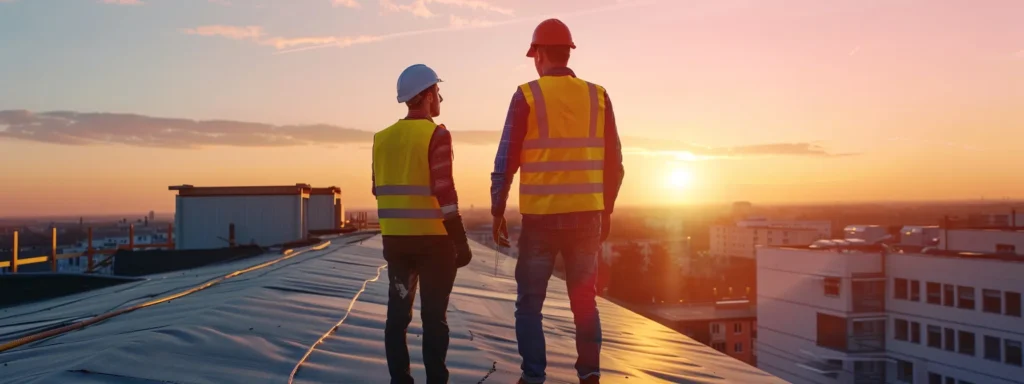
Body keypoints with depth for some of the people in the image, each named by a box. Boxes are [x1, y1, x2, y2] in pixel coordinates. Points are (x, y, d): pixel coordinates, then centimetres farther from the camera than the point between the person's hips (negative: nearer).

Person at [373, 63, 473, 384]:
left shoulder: (382, 138, 8)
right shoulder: (436, 134, -11)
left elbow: (379, 190, 11)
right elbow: (444, 191, -16)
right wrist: (461, 241, -12)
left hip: (395, 238, 6)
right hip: (433, 238, -5)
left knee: (398, 313, 11)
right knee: (434, 316, 2)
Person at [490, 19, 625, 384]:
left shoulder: (527, 95, -4)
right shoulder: (598, 96, 5)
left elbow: (505, 162, -5)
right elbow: (614, 163, 7)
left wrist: (497, 213, 3)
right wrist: (606, 210, 18)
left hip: (540, 217, -3)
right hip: (587, 216, 3)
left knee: (530, 303, 9)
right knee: (585, 301, 13)